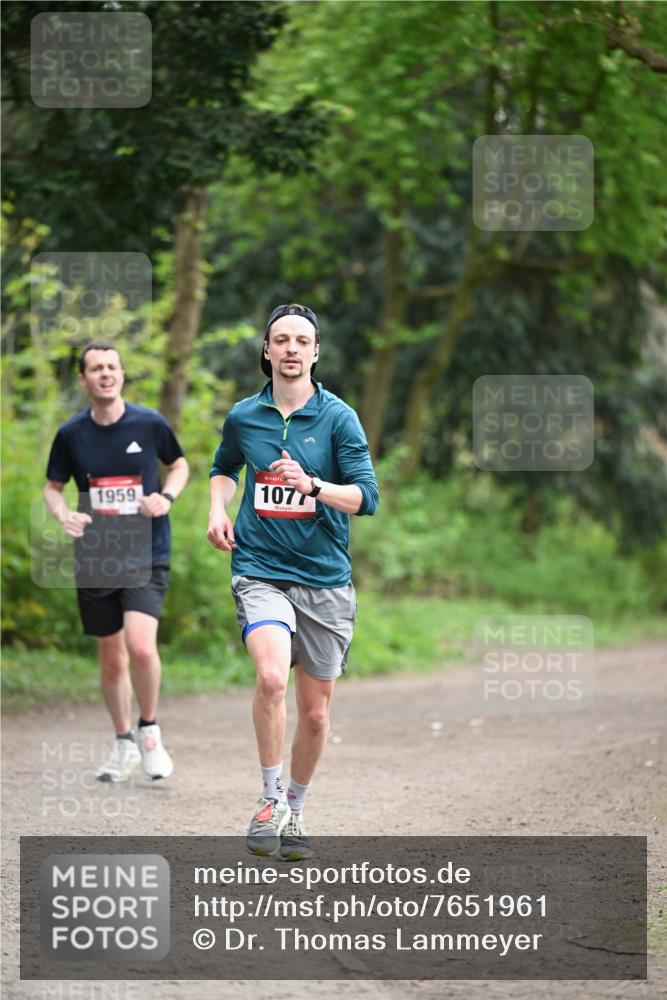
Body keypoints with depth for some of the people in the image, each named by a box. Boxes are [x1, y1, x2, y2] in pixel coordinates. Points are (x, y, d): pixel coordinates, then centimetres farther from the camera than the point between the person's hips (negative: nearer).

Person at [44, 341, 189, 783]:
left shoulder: (150, 424, -3)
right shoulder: (71, 434, 0)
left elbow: (179, 465, 14)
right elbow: (53, 487, 13)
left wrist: (167, 497, -6)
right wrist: (63, 513, -9)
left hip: (147, 557, -2)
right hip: (94, 560, 2)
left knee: (141, 647, -21)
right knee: (111, 660, 9)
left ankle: (150, 730, 4)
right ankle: (125, 743, 29)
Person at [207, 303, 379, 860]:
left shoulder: (338, 417, -2)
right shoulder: (243, 417, 6)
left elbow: (366, 496, -8)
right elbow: (224, 469, 27)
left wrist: (311, 485, -24)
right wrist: (218, 511, 8)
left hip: (325, 578, 0)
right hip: (260, 570, 0)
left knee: (315, 710, 7)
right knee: (271, 676, -27)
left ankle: (295, 814, 28)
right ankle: (271, 798, -11)